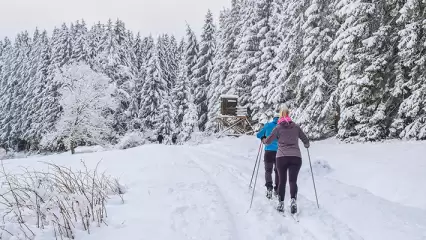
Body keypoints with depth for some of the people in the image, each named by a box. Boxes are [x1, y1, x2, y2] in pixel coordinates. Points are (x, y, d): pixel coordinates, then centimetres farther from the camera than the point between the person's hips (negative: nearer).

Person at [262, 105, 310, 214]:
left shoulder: (278, 128, 4)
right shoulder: (296, 127, 9)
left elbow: (268, 141, 6)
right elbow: (306, 140, 15)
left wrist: (263, 140, 29)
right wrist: (306, 145, 37)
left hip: (282, 157, 0)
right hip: (296, 157, 1)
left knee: (282, 181, 11)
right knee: (293, 180, -3)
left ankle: (281, 203, 9)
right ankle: (293, 200, -25)